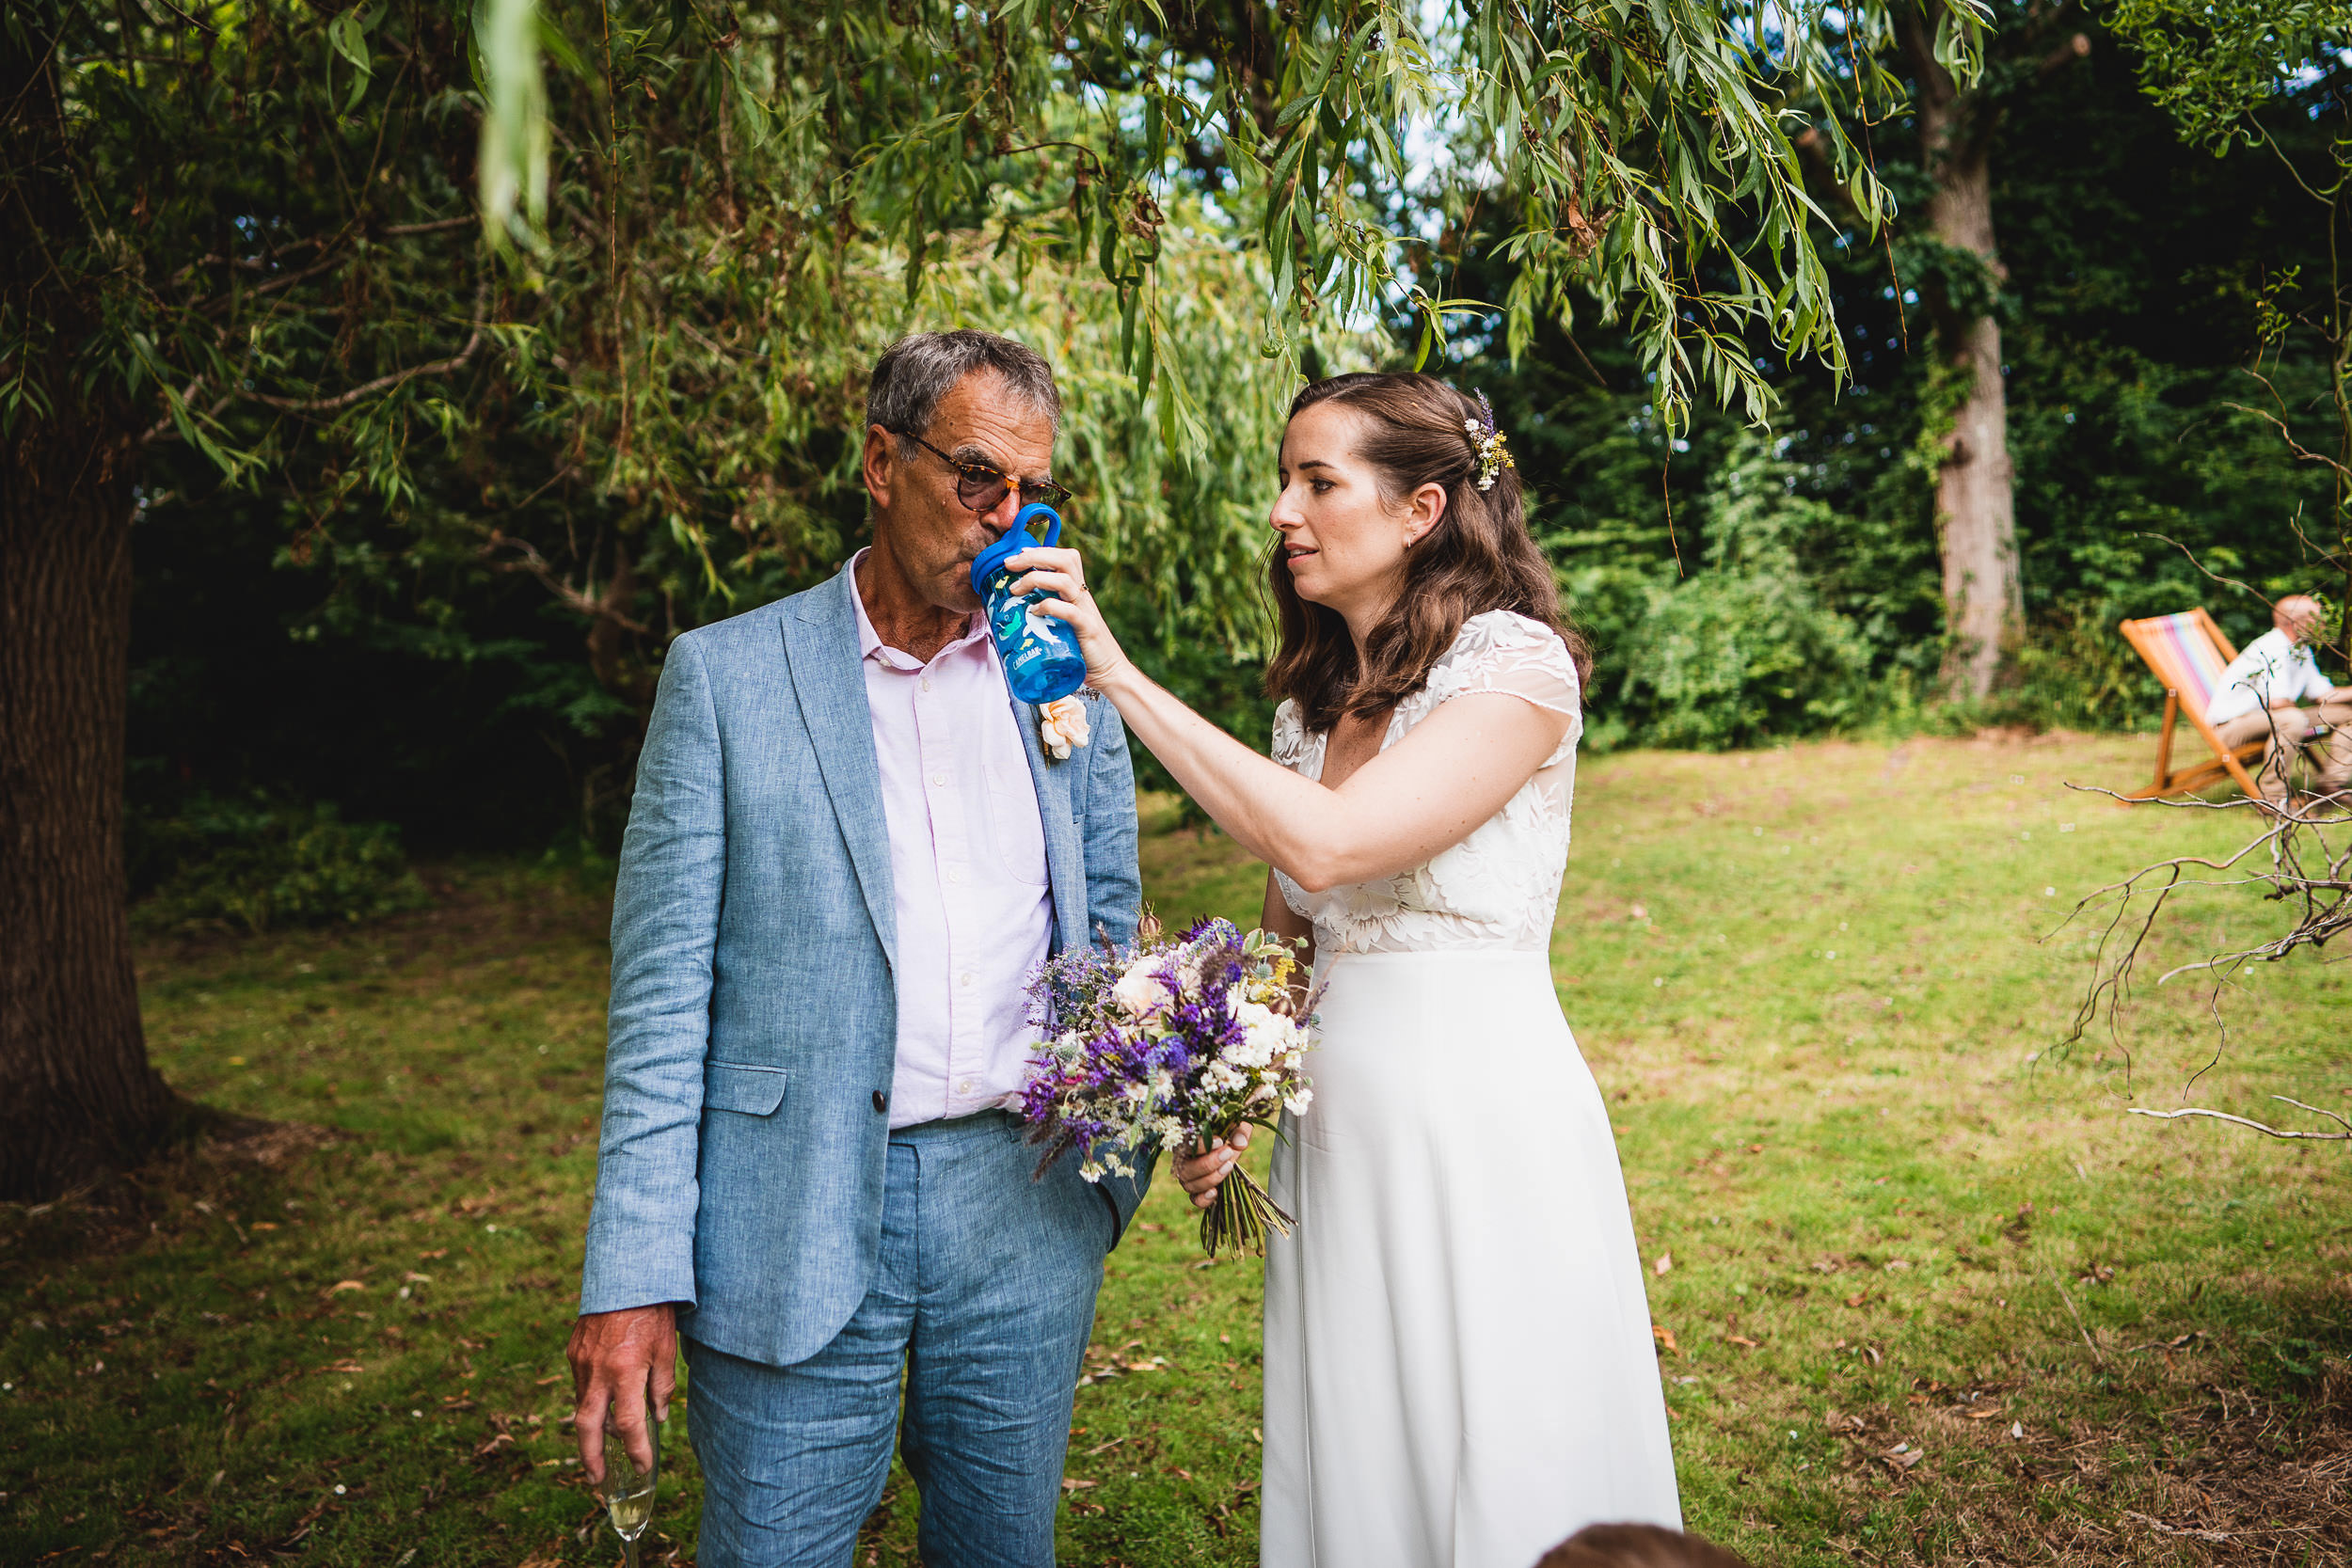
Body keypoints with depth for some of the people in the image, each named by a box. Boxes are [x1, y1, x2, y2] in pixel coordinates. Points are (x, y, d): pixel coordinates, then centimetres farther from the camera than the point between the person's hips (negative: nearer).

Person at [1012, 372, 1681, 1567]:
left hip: (1482, 1120, -6)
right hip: (1331, 1130, 6)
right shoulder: (1311, 699, 10)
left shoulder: (1518, 663, -11)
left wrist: (1119, 676, -19)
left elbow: (1326, 845, -23)